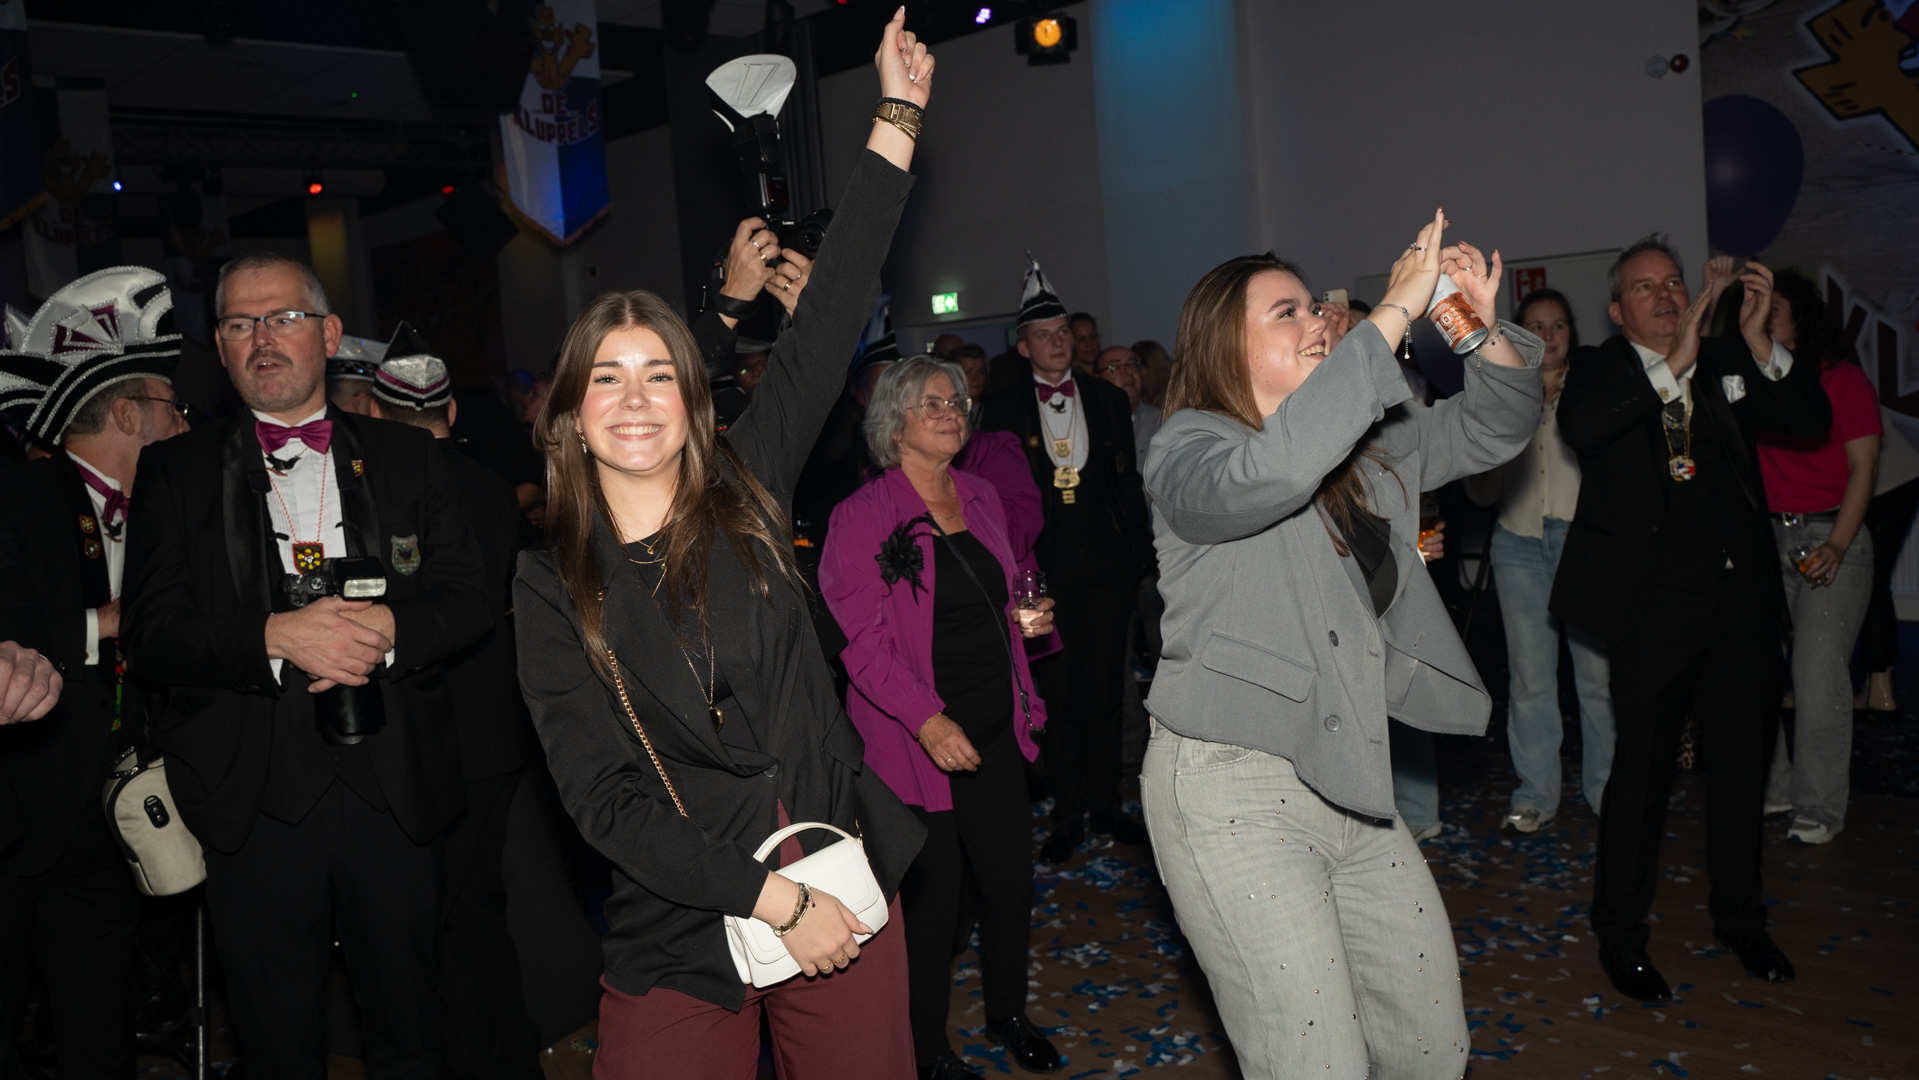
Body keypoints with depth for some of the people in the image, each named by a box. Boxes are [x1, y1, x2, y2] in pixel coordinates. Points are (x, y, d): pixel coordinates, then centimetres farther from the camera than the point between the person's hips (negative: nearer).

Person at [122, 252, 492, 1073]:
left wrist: (389, 627, -16)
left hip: (394, 792, 1)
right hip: (252, 802, 0)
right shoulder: (175, 470, 6)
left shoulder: (408, 457, 9)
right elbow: (148, 636, -3)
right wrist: (275, 635, -19)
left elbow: (468, 600, 4)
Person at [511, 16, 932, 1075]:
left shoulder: (746, 494, 0)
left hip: (840, 880, 2)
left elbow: (830, 317, -2)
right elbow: (604, 797, -9)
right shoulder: (550, 587, -4)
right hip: (680, 926, -1)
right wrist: (775, 899, -15)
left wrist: (896, 115, -1)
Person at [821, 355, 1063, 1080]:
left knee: (1012, 883, 13)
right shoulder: (863, 516, -11)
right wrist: (928, 721, -24)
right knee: (932, 897, 4)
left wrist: (1027, 616, 2)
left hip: (996, 727, 6)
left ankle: (1007, 1013, 38)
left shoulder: (981, 498, 9)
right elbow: (863, 638, -15)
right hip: (917, 741, -6)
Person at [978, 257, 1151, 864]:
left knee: (1105, 687, 7)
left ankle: (1106, 804, 20)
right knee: (1056, 691, 2)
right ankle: (1068, 813, 13)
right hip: (1042, 570, -2)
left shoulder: (1108, 401, 10)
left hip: (1106, 566, 2)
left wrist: (1138, 552, 4)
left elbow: (1128, 482, 11)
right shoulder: (1002, 410, 2)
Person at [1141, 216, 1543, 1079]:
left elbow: (1493, 429, 14)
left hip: (1351, 782, 8)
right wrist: (1397, 312, -28)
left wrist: (1484, 329, -7)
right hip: (1232, 789, -7)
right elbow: (1274, 470, -33)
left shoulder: (1365, 452, 12)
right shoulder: (1186, 452, -12)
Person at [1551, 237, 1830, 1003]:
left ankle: (1739, 918, 35)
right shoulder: (1597, 370, -1)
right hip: (1653, 603, -4)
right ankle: (1620, 935, 15)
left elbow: (1811, 422, 0)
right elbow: (1578, 428, -22)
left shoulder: (1726, 363, 9)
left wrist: (1758, 338, -13)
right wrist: (1672, 361, -28)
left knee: (1742, 761, 16)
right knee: (1643, 768, 0)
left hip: (1741, 595, 5)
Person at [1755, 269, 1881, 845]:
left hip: (1831, 538, -4)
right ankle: (1770, 785, 20)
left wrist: (1837, 544, -13)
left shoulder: (1843, 379, -1)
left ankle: (1820, 808, 5)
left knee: (1818, 676, -6)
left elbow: (1863, 468, -6)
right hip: (1764, 538, 4)